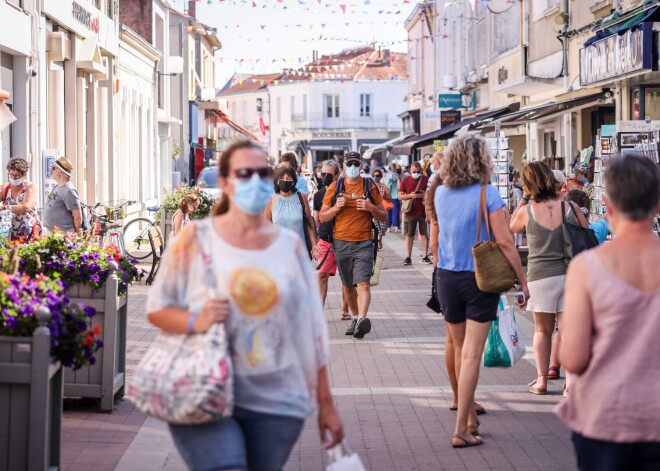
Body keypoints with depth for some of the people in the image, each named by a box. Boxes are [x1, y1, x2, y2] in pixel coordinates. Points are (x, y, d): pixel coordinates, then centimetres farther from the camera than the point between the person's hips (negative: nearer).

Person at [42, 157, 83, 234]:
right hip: (51, 233, 10)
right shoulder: (57, 187, 14)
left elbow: (78, 217, -17)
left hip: (64, 233, -10)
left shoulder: (68, 191, -16)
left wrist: (77, 234, -12)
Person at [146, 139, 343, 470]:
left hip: (275, 404, 3)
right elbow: (156, 308, 5)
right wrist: (195, 322, -16)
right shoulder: (196, 240, 1)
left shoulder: (290, 246, 8)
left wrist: (325, 404, 9)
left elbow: (311, 329, 10)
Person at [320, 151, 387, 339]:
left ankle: (362, 319, -30)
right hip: (341, 243, 3)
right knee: (347, 285, 12)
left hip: (364, 243, -2)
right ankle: (356, 318, 26)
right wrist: (336, 207, -11)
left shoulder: (370, 186, 5)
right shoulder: (335, 187, 7)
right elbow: (322, 217, 8)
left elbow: (383, 216, 9)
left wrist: (371, 208, -12)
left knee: (363, 283, -18)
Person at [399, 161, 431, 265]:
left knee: (424, 234, 3)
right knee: (409, 235, 4)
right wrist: (410, 195, -14)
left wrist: (425, 195, -13)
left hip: (423, 212, 0)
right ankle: (408, 257, 7)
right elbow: (400, 196, 4)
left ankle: (425, 256, 10)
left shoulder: (426, 180, 4)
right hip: (410, 212, 0)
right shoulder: (405, 181, 5)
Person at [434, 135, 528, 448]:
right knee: (472, 353, -4)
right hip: (479, 278, -5)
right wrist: (522, 279, -7)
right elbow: (504, 240, -14)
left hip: (446, 277, 5)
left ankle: (470, 418, 29)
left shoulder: (441, 193, 4)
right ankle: (461, 429, -6)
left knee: (460, 350, 17)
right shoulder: (486, 193, -12)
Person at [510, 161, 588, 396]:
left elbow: (513, 227, 16)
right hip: (570, 275, 0)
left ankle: (541, 380, 15)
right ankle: (572, 379, -1)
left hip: (539, 276, 0)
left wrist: (522, 201, 15)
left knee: (542, 330, 14)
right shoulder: (570, 207, -3)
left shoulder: (526, 211, -6)